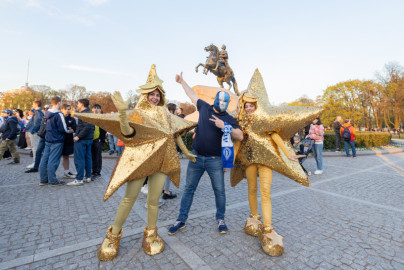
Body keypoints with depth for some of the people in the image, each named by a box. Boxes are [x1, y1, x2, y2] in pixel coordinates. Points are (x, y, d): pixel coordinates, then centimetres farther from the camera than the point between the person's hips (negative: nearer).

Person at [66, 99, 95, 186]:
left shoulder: (83, 114, -14)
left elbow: (87, 127, -25)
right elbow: (92, 127, 17)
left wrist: (78, 136, -20)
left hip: (81, 140, -9)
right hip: (89, 139, 10)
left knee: (79, 159, -5)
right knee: (87, 158, 13)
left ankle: (79, 179, -2)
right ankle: (88, 177, 20)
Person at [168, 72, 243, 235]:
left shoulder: (229, 119, 0)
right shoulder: (204, 108, 7)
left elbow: (240, 136, -9)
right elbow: (192, 95, 21)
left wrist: (224, 126, -19)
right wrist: (182, 81, 29)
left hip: (215, 160, -1)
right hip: (196, 157, 2)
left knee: (219, 191, 7)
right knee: (189, 188, 9)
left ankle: (220, 219, 28)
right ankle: (181, 220, 23)